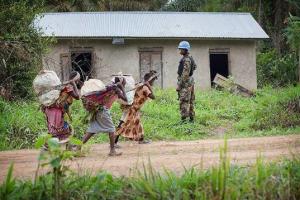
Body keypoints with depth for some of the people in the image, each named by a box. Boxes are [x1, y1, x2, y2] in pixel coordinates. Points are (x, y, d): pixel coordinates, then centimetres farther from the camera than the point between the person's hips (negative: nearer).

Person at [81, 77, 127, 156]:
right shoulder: (116, 89, -5)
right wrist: (122, 88, 2)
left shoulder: (111, 87, 18)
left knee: (92, 130, 9)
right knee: (111, 129, 3)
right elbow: (125, 99, -8)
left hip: (96, 109, 8)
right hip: (103, 110, -8)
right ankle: (112, 151, 5)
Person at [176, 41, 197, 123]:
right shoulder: (190, 58, 12)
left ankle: (184, 120, -11)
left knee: (184, 102, -10)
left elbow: (185, 74, -24)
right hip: (189, 81, 10)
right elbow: (194, 66, 33)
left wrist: (179, 85, -22)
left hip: (185, 83, -10)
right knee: (190, 101, 12)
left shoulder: (186, 60, -19)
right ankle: (191, 118, 17)